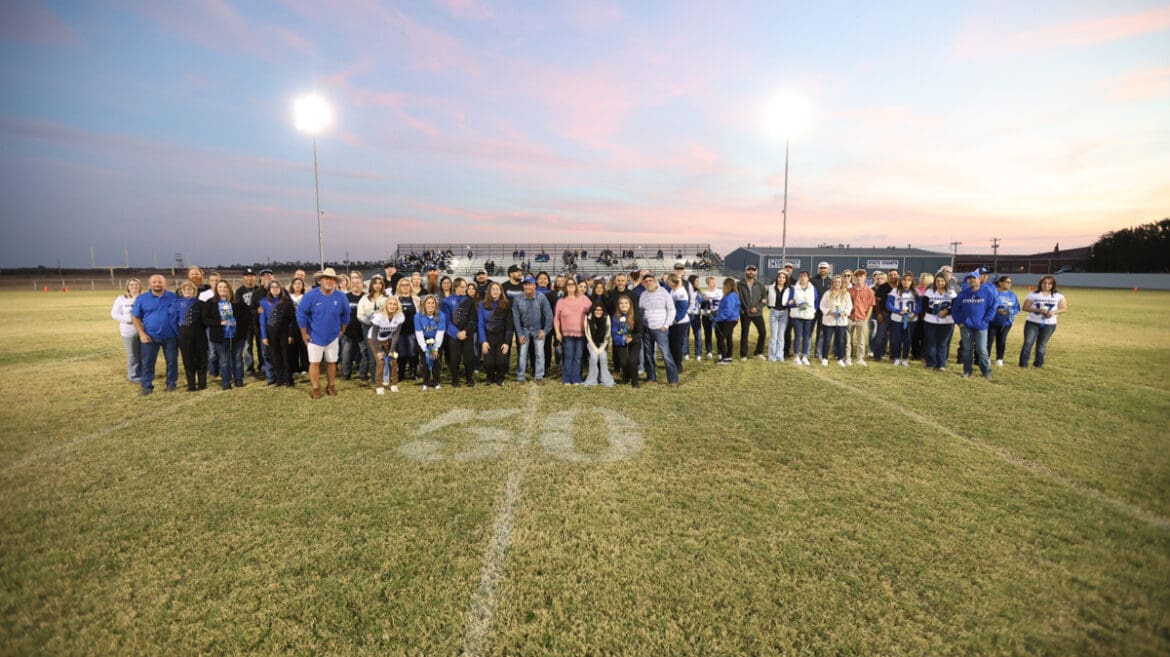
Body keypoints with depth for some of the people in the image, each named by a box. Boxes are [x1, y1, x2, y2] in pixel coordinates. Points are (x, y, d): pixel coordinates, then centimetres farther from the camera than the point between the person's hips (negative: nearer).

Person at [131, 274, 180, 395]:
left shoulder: (174, 297, 0)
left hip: (170, 336, 0)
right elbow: (136, 317, 2)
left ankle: (171, 383, 21)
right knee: (147, 362, 5)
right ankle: (147, 386, 14)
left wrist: (179, 331, -4)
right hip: (150, 336, 0)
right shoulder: (141, 298, -1)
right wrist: (142, 333, -7)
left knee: (172, 361, 8)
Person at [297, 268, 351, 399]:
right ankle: (315, 389, 13)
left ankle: (331, 386, 25)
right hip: (314, 336, -2)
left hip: (333, 337, 2)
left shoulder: (341, 296, -7)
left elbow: (345, 315, 7)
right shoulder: (311, 295, -14)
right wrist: (304, 334, -6)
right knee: (314, 362, 2)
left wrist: (342, 331, 9)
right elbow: (301, 314, -8)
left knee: (332, 362, 10)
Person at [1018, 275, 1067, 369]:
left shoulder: (1058, 296, 5)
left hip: (1049, 324, 1)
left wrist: (1053, 312, -16)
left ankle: (1038, 363, 17)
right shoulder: (1033, 294, 1)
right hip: (1032, 323, -1)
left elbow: (1064, 309, 3)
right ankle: (1023, 363, -7)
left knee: (1042, 345, 7)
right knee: (1028, 342, -10)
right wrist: (1037, 310, -19)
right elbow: (1025, 307, -2)